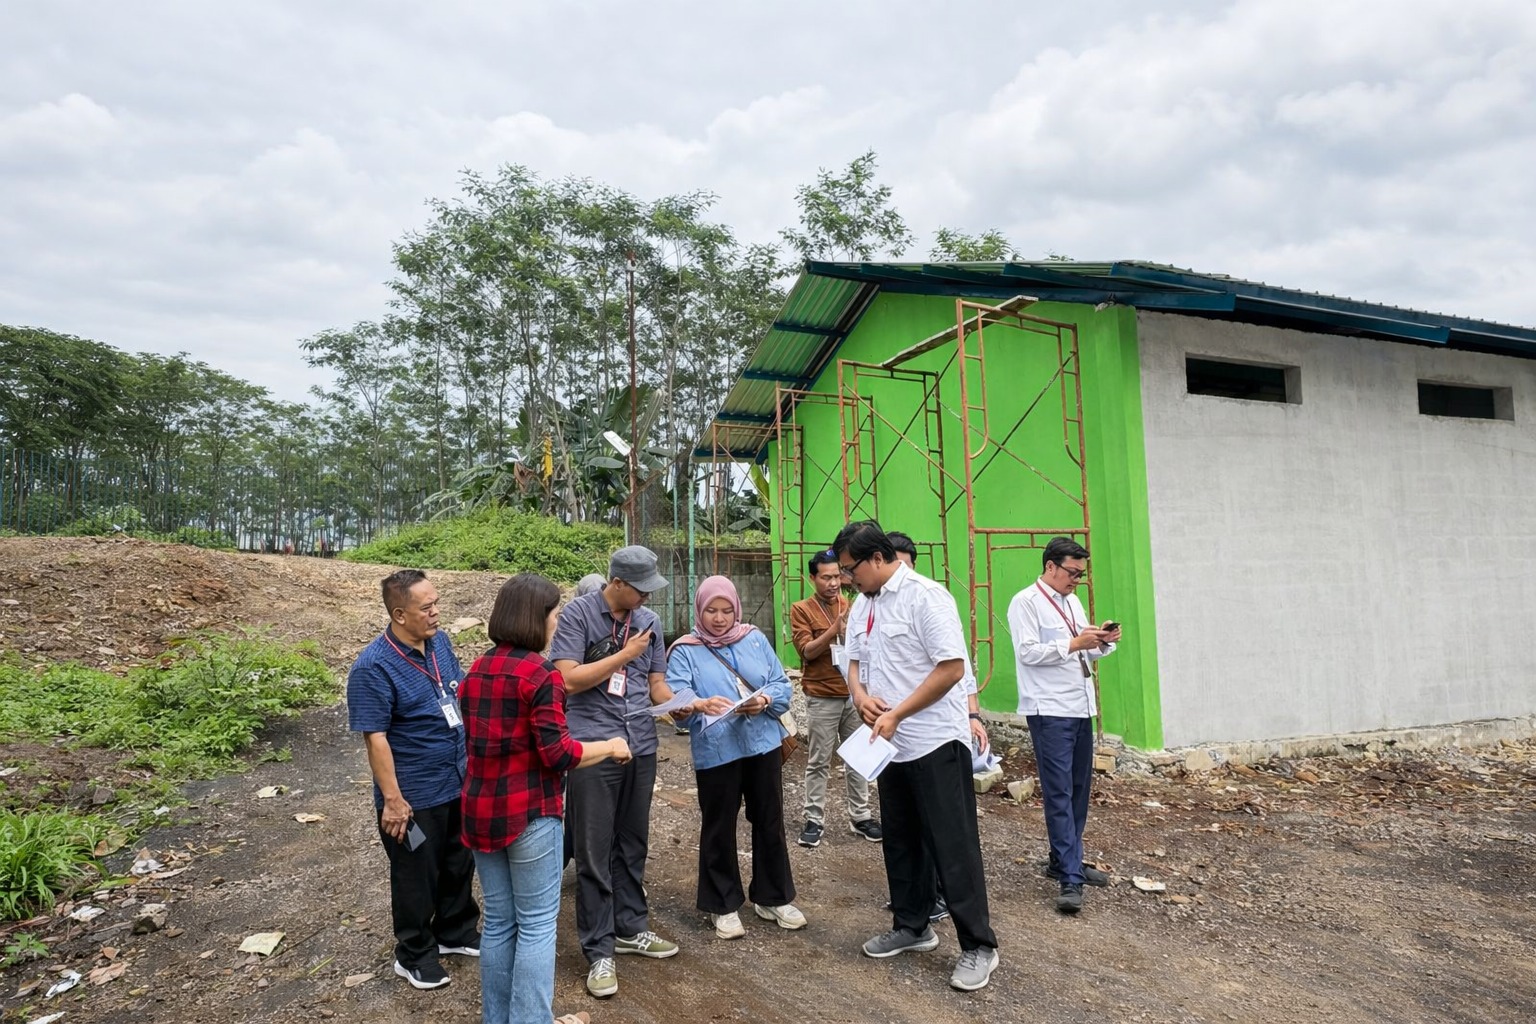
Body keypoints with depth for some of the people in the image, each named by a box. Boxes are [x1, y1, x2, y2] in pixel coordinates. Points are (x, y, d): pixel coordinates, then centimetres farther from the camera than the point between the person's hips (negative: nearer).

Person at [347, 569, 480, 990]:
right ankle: (414, 955, 34)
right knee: (417, 877, 12)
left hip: (459, 784, 7)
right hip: (414, 797, -7)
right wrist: (392, 800, -19)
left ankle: (457, 932, 44)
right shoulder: (373, 666, -22)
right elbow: (375, 737, -21)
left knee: (460, 864, 22)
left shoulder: (440, 642, -1)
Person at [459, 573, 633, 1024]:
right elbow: (556, 754, -19)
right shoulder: (539, 674, -17)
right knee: (536, 924, 5)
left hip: (480, 809, 8)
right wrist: (610, 746, -6)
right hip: (528, 812, -7)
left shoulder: (476, 671, 7)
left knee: (498, 921, 18)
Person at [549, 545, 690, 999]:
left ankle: (631, 928, 33)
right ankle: (599, 951, 16)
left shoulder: (649, 620, 7)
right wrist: (625, 654, -14)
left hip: (641, 746, 5)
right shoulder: (578, 613, -9)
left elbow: (656, 684, 11)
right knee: (595, 852, 3)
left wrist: (680, 705, -9)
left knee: (633, 845, 17)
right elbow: (567, 679, -17)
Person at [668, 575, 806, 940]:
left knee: (770, 824, 14)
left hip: (763, 746, 4)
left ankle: (773, 897, 32)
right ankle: (723, 905, 27)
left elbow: (782, 685, 6)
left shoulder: (755, 639, 7)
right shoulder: (684, 651, -3)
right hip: (715, 753, -3)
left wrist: (765, 700, -16)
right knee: (719, 830, 9)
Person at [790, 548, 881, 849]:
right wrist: (834, 629, -24)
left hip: (854, 694, 4)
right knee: (818, 762, 3)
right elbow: (807, 651, -12)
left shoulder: (851, 605, 7)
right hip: (822, 698, -4)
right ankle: (814, 820, 13)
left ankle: (860, 817, 23)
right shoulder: (801, 609, -4)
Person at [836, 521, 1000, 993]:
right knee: (901, 841, 18)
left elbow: (952, 668, -20)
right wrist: (860, 694, -6)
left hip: (935, 741, -8)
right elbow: (854, 661, 17)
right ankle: (911, 926, 34)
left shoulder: (925, 596, -16)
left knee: (952, 845, 0)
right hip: (891, 744, 8)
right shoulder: (861, 605, 9)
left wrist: (896, 714, -20)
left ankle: (978, 946, 13)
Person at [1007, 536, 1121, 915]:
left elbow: (1087, 653, 22)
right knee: (1059, 793, -8)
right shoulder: (1026, 602, -8)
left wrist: (1103, 641, 1)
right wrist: (1074, 643, -20)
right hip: (1050, 711, -8)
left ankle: (1063, 861, 27)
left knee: (1079, 789, 13)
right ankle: (1071, 880, -6)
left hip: (1080, 708, 8)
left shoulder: (1072, 602, 17)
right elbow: (1028, 652, -16)